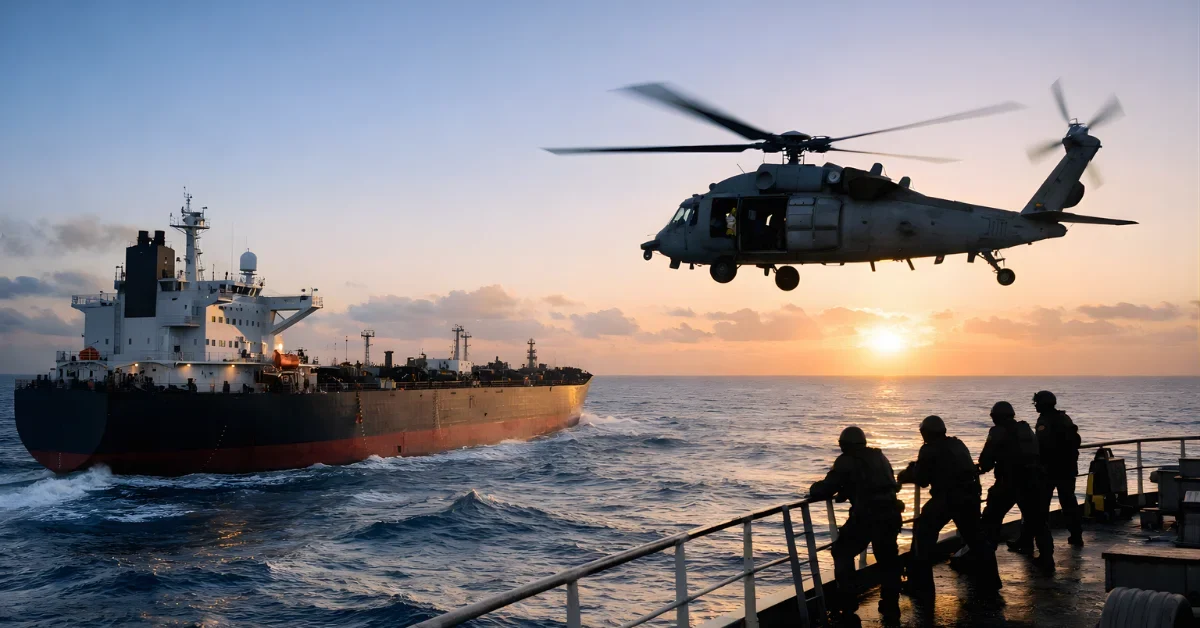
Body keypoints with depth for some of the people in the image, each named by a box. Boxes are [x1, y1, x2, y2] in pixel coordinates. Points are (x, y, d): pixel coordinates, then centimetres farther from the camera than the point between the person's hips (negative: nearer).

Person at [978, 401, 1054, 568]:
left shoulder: (998, 432, -4)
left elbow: (986, 458, -7)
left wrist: (983, 467, 15)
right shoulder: (1027, 429, 16)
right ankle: (1047, 556, 15)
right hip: (1034, 480, 6)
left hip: (1010, 481, -5)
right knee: (1037, 518, 19)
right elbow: (1035, 452, 21)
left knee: (992, 517, 6)